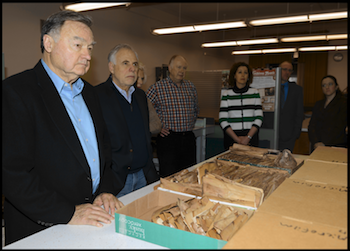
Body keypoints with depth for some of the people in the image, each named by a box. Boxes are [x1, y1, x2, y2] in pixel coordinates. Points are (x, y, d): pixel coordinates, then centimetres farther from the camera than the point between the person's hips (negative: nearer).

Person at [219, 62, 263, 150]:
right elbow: (222, 120, -3)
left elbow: (259, 118, 1)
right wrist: (236, 138, -11)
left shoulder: (255, 93, 6)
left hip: (251, 137, 1)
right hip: (231, 138, -1)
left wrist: (248, 137, -10)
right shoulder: (226, 94, 2)